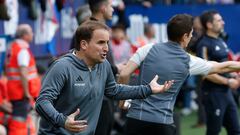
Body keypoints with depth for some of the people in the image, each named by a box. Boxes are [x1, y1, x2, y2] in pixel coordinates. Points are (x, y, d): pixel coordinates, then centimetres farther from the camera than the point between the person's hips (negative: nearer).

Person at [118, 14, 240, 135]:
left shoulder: (148, 49, 1)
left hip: (136, 117, 1)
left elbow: (124, 74, -5)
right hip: (163, 123, -1)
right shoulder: (188, 61, 2)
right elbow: (222, 67, 16)